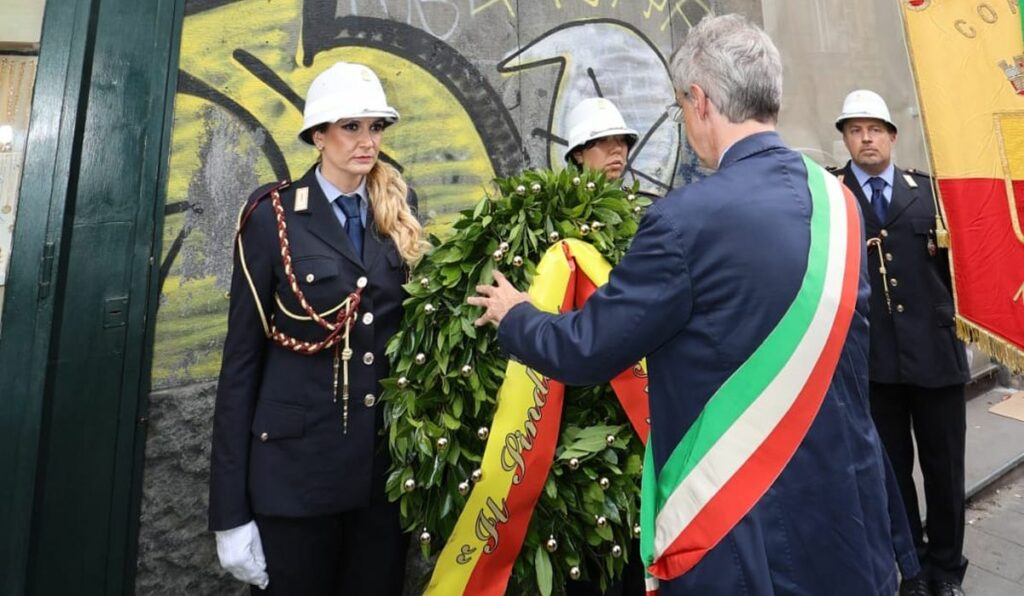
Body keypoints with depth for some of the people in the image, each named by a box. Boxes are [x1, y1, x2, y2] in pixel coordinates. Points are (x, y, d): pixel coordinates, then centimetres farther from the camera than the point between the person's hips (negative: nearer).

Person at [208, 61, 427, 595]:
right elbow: (242, 355, -6)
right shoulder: (274, 216, -5)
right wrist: (230, 508, -7)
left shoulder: (400, 212, 4)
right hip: (297, 460, -3)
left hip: (390, 457, 4)